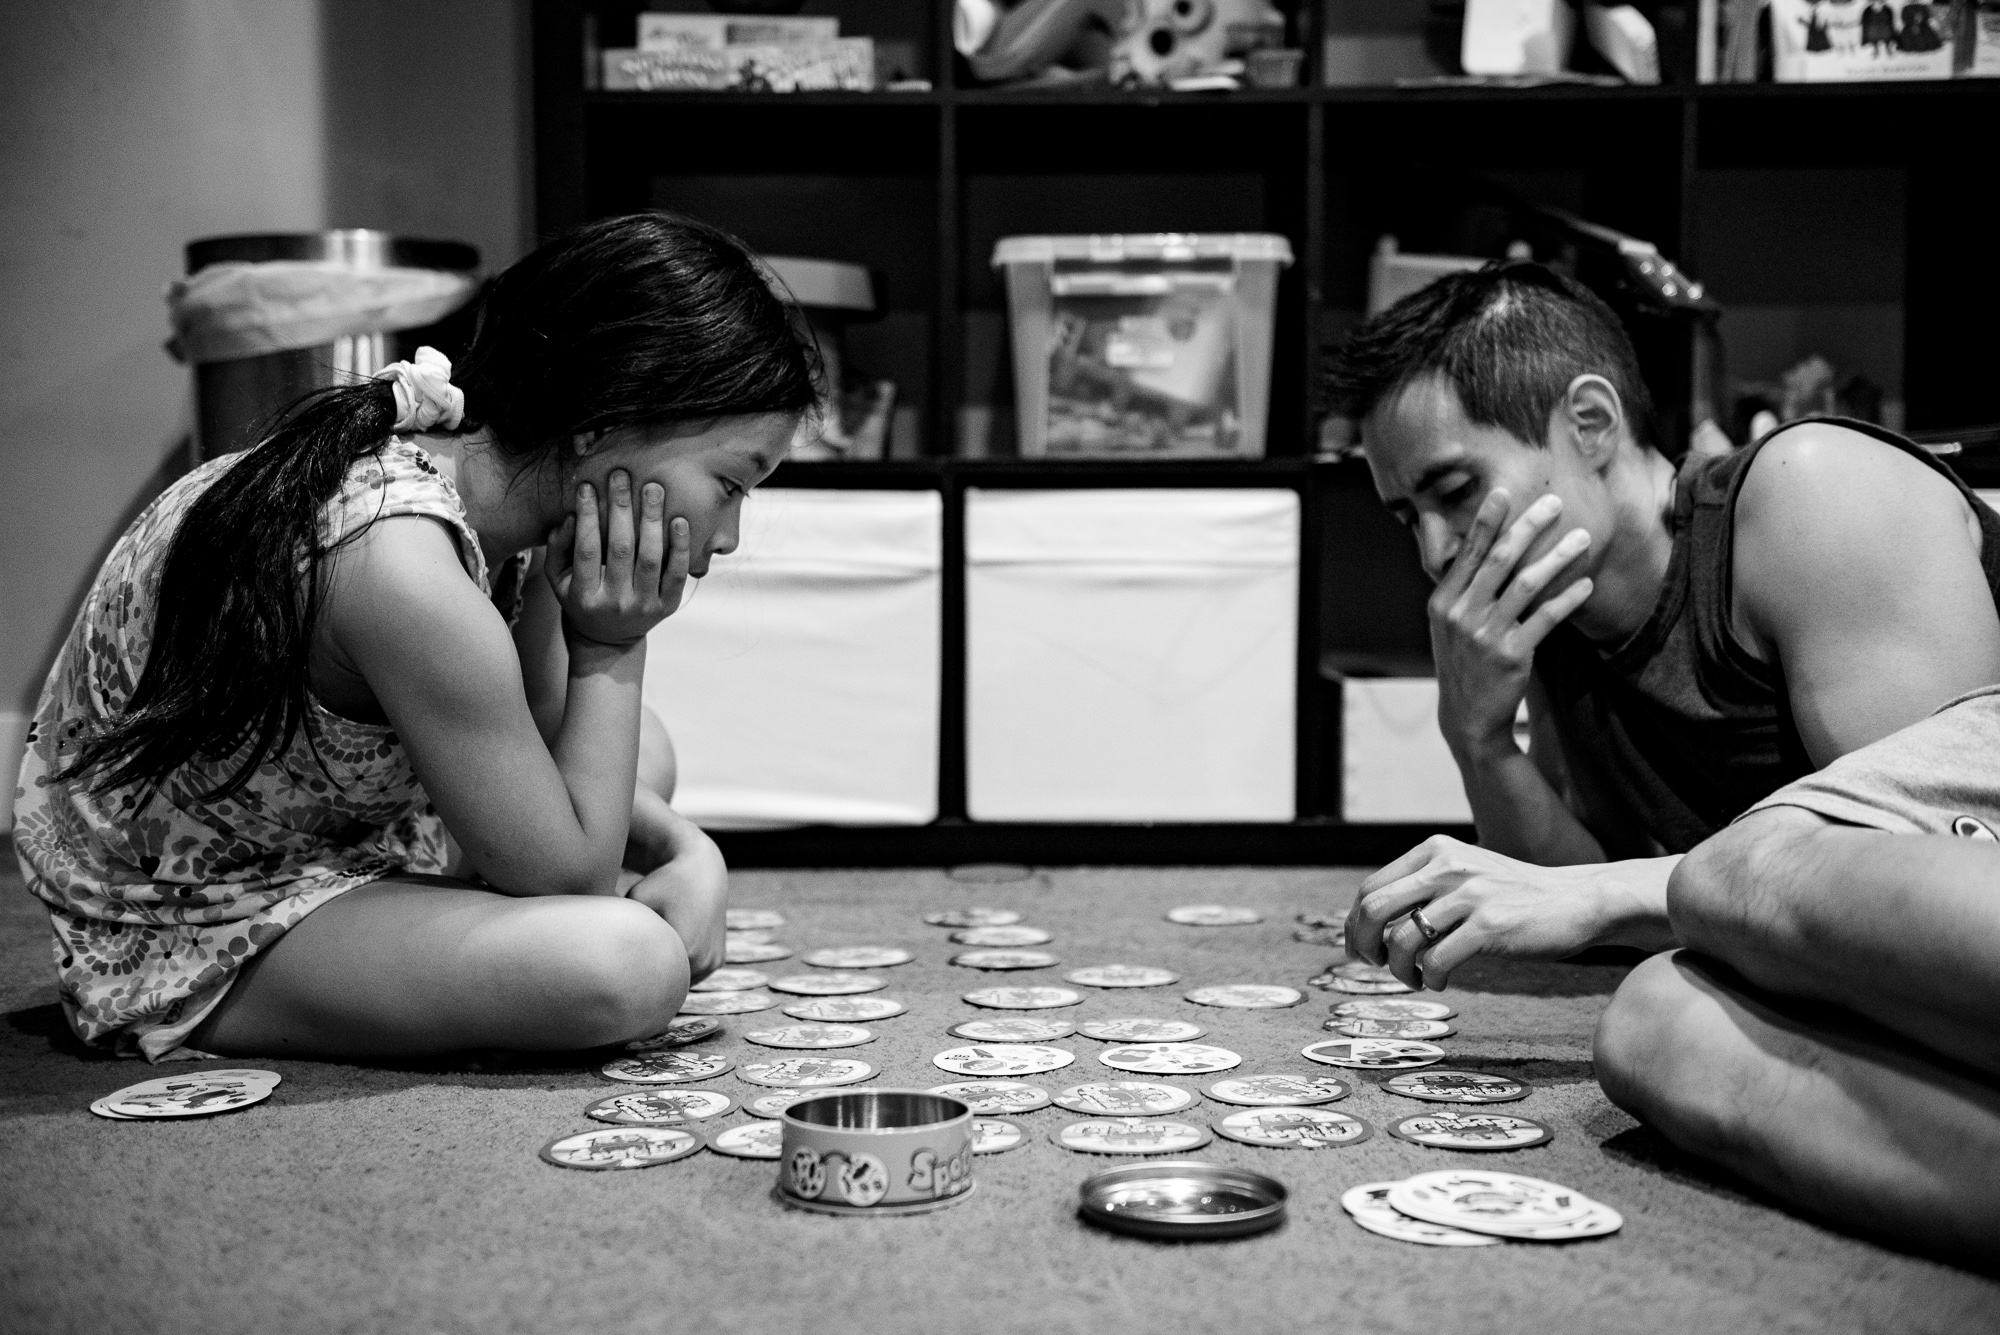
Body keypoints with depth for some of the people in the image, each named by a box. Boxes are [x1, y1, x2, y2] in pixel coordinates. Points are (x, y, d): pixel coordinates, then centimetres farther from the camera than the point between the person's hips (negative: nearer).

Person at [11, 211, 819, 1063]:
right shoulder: (403, 573, -36)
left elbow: (533, 761, 5)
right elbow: (563, 874, -23)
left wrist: (683, 848, -9)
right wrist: (611, 648, -20)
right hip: (185, 943, -9)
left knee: (638, 752, 18)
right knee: (631, 966, -27)